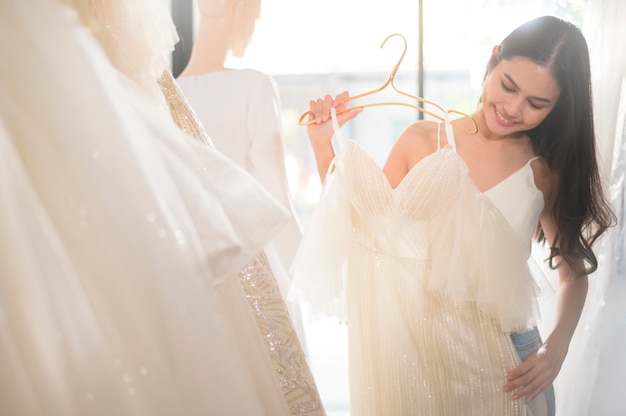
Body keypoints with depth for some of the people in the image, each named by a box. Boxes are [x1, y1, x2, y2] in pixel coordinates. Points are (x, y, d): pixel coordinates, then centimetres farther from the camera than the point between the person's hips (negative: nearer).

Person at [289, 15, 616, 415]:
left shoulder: (547, 170, -3)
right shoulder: (422, 140, -4)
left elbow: (574, 271, 7)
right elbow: (363, 224, 0)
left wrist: (556, 348, -7)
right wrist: (324, 147, -7)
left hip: (503, 365, 0)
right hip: (415, 350, 0)